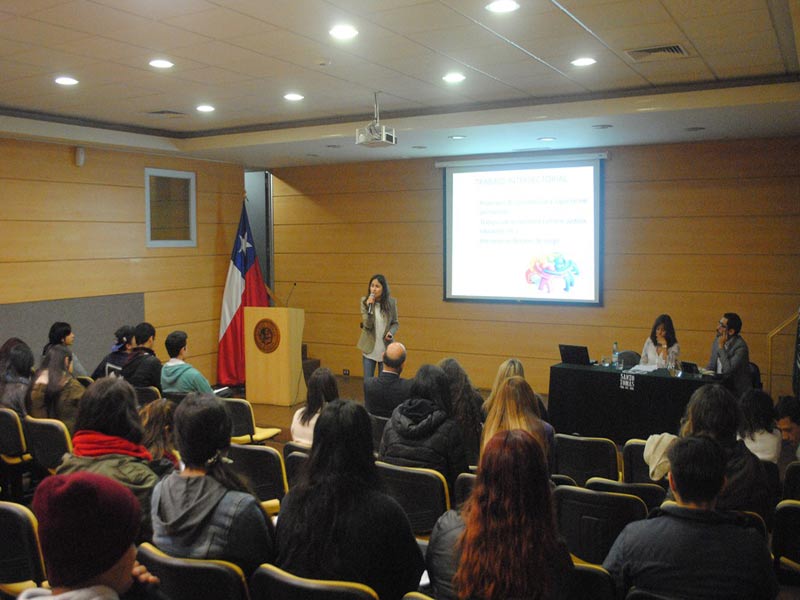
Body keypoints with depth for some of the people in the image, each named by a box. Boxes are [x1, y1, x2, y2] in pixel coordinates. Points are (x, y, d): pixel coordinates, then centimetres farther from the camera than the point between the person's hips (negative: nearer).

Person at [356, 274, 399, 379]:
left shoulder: (391, 302, -6)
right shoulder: (365, 301, -7)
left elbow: (395, 323, 7)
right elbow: (367, 325, -15)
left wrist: (391, 332, -15)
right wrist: (369, 307, -27)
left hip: (385, 348, 0)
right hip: (370, 348, 0)